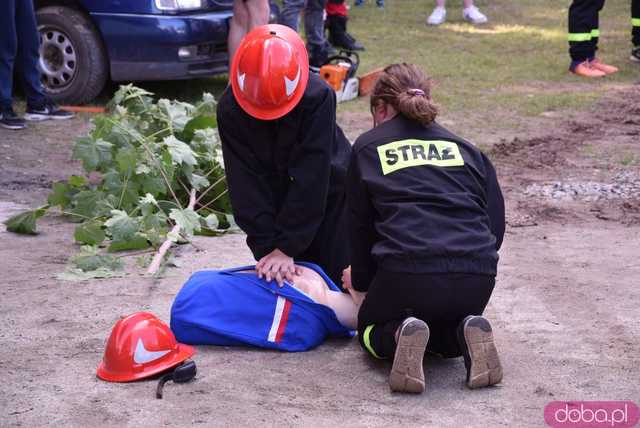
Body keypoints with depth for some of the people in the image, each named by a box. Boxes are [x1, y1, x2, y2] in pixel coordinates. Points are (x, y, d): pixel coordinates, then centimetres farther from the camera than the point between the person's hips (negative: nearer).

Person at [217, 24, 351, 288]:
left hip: (327, 193, -2)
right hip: (275, 195, 2)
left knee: (336, 276, 1)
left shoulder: (319, 96, -32)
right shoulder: (230, 108, -24)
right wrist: (267, 246, -28)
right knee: (276, 277, 1)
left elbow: (310, 178, -31)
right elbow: (246, 182, -22)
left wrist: (286, 247, -32)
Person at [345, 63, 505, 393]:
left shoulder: (367, 147, 15)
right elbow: (496, 221, 16)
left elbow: (360, 224, 20)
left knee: (371, 329, 26)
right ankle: (468, 333, 0)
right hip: (478, 278, 4)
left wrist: (361, 280, 35)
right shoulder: (464, 147, 21)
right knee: (444, 336, 34)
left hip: (408, 271, -3)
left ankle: (400, 335, -7)